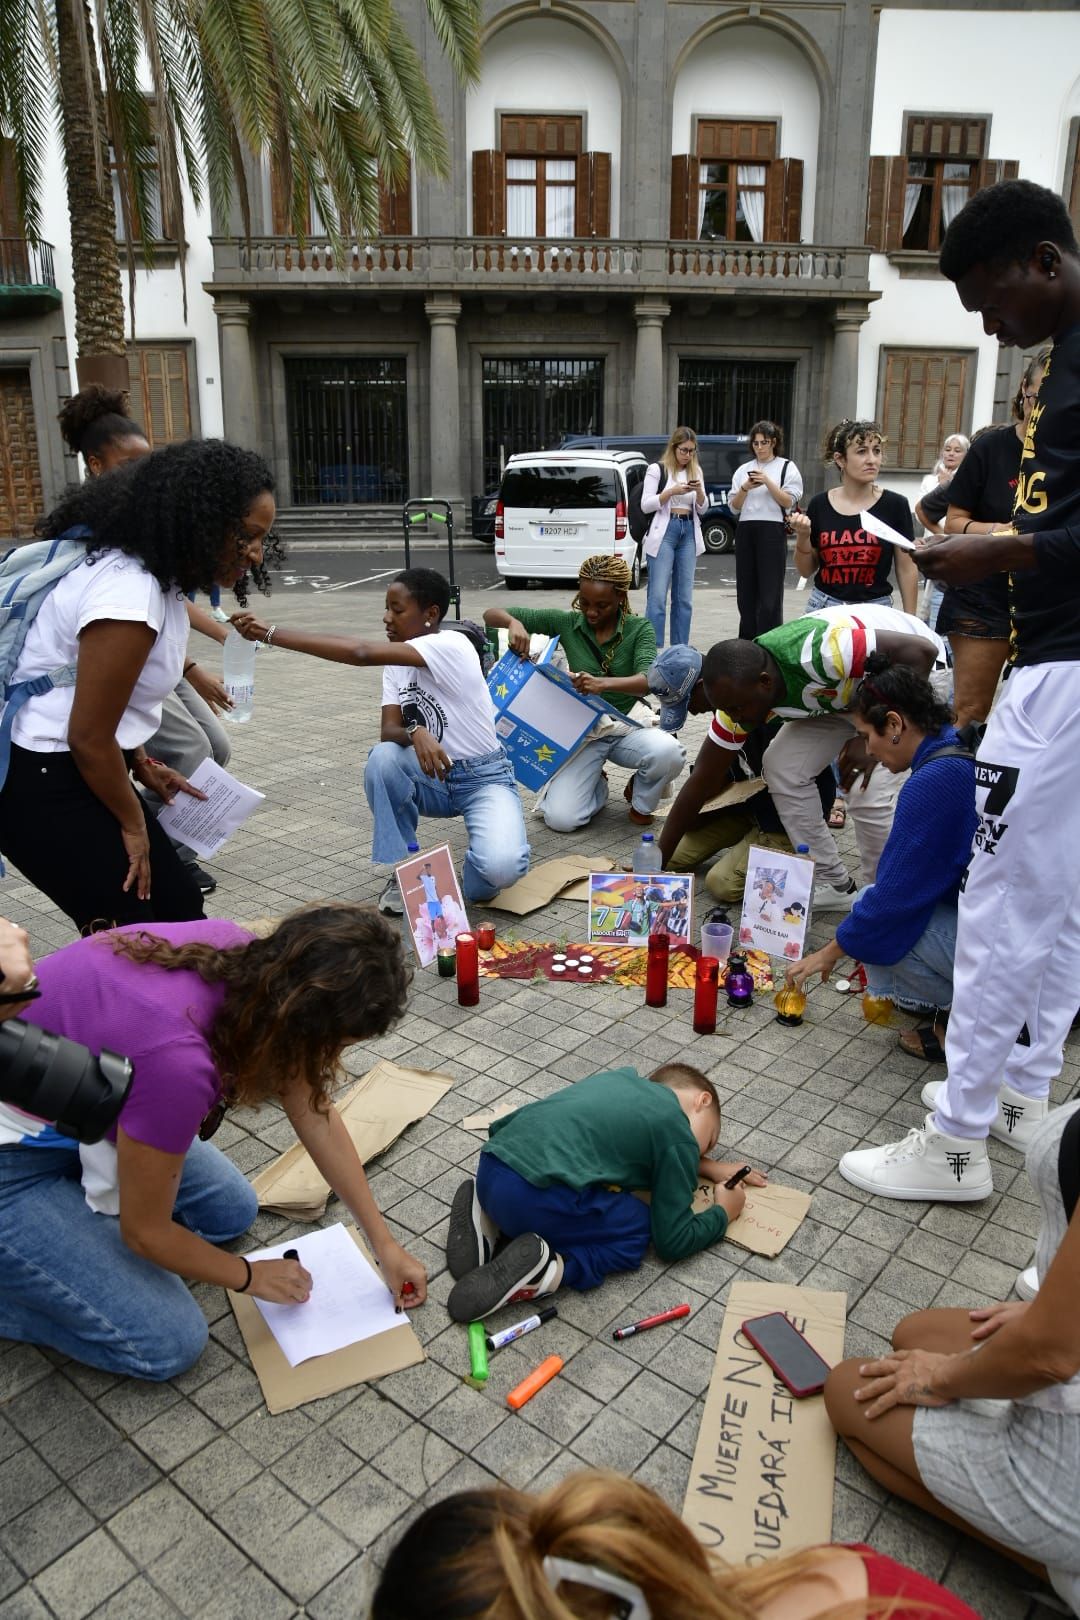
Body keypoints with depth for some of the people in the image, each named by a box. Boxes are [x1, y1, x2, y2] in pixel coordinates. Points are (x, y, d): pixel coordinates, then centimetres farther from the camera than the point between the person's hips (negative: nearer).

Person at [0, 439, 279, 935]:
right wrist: (133, 824, -8)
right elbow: (89, 737, -21)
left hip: (76, 769, 10)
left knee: (179, 908, 11)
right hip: (42, 785, -10)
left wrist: (142, 765, 11)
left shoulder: (155, 576, 4)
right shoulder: (129, 593, -27)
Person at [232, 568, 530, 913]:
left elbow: (362, 654, -34)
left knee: (500, 867, -34)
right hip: (433, 775, 6)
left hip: (483, 778, -6)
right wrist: (414, 733, -35)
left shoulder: (451, 646, -22)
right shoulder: (396, 664, 3)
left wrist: (269, 633, -35)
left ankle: (475, 883, 4)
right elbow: (389, 731, -10)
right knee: (383, 758, -28)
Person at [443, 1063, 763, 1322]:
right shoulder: (679, 1136, 6)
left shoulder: (627, 1079, 26)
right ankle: (545, 1269, -10)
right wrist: (723, 1212, 26)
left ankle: (489, 1222, 11)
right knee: (639, 1232, 12)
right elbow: (673, 1241, 9)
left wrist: (707, 1168, 43)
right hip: (535, 1198, -8)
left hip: (490, 1169, 8)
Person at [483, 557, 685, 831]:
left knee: (669, 753, -35)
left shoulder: (639, 629, -7)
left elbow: (649, 680, -26)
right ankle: (596, 786, 18)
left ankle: (640, 800, 2)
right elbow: (491, 615, -3)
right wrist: (513, 622, -28)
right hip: (583, 731, 1)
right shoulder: (566, 623, -5)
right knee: (560, 818, -20)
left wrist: (604, 683, -46)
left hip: (627, 726, -1)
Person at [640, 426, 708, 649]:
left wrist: (699, 491, -6)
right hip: (664, 532, -5)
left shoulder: (696, 471, 14)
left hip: (689, 532, 5)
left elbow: (702, 508, 14)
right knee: (658, 594, -10)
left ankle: (680, 648, 9)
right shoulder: (657, 469, 0)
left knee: (684, 596, 4)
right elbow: (646, 505, -5)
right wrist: (671, 491, -16)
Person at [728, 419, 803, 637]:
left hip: (772, 530, -4)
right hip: (746, 530, 4)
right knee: (746, 590, 6)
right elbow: (734, 506, 11)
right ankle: (746, 642, 13)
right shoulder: (743, 470, 15)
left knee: (770, 592, -9)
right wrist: (745, 489, -6)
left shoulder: (787, 467, 5)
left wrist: (768, 482, -13)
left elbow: (789, 502, -4)